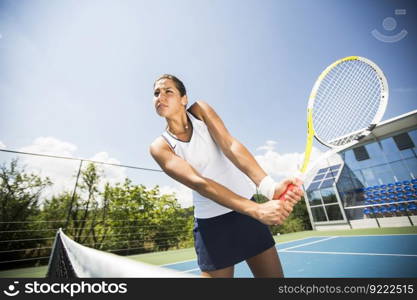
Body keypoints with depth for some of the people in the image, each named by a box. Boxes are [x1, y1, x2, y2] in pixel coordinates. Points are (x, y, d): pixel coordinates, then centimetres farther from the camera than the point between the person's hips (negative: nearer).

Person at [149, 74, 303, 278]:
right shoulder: (160, 147, -9)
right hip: (210, 223, -1)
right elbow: (198, 182, -24)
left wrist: (269, 187, -34)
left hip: (247, 212, 2)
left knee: (273, 274, 10)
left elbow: (231, 146, -18)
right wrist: (257, 210, -35)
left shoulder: (200, 110, -3)